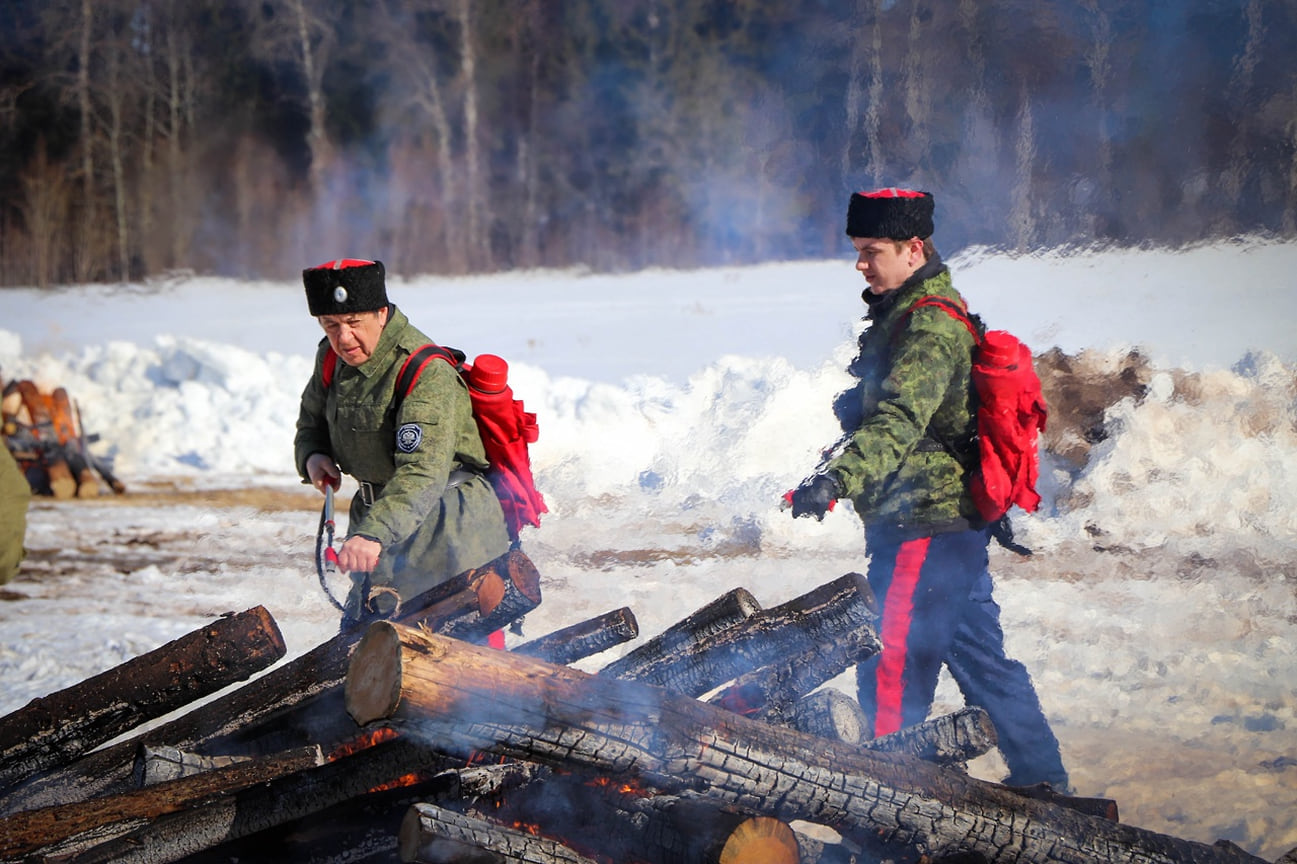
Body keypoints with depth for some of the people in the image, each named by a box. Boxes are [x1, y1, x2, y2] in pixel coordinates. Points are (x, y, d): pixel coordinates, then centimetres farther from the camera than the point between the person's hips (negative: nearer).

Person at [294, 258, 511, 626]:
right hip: (381, 515, 8)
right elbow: (312, 420, 21)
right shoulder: (331, 359, 1)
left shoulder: (427, 373, -24)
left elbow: (423, 472, -36)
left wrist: (374, 534, -49)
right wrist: (313, 455, -4)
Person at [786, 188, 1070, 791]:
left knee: (891, 667, -8)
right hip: (958, 518, 11)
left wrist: (838, 477, -45)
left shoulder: (928, 327, -17)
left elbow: (900, 419, -33)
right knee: (979, 656, 16)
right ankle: (1043, 782, 24)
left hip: (922, 526, -11)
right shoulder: (905, 315, 17)